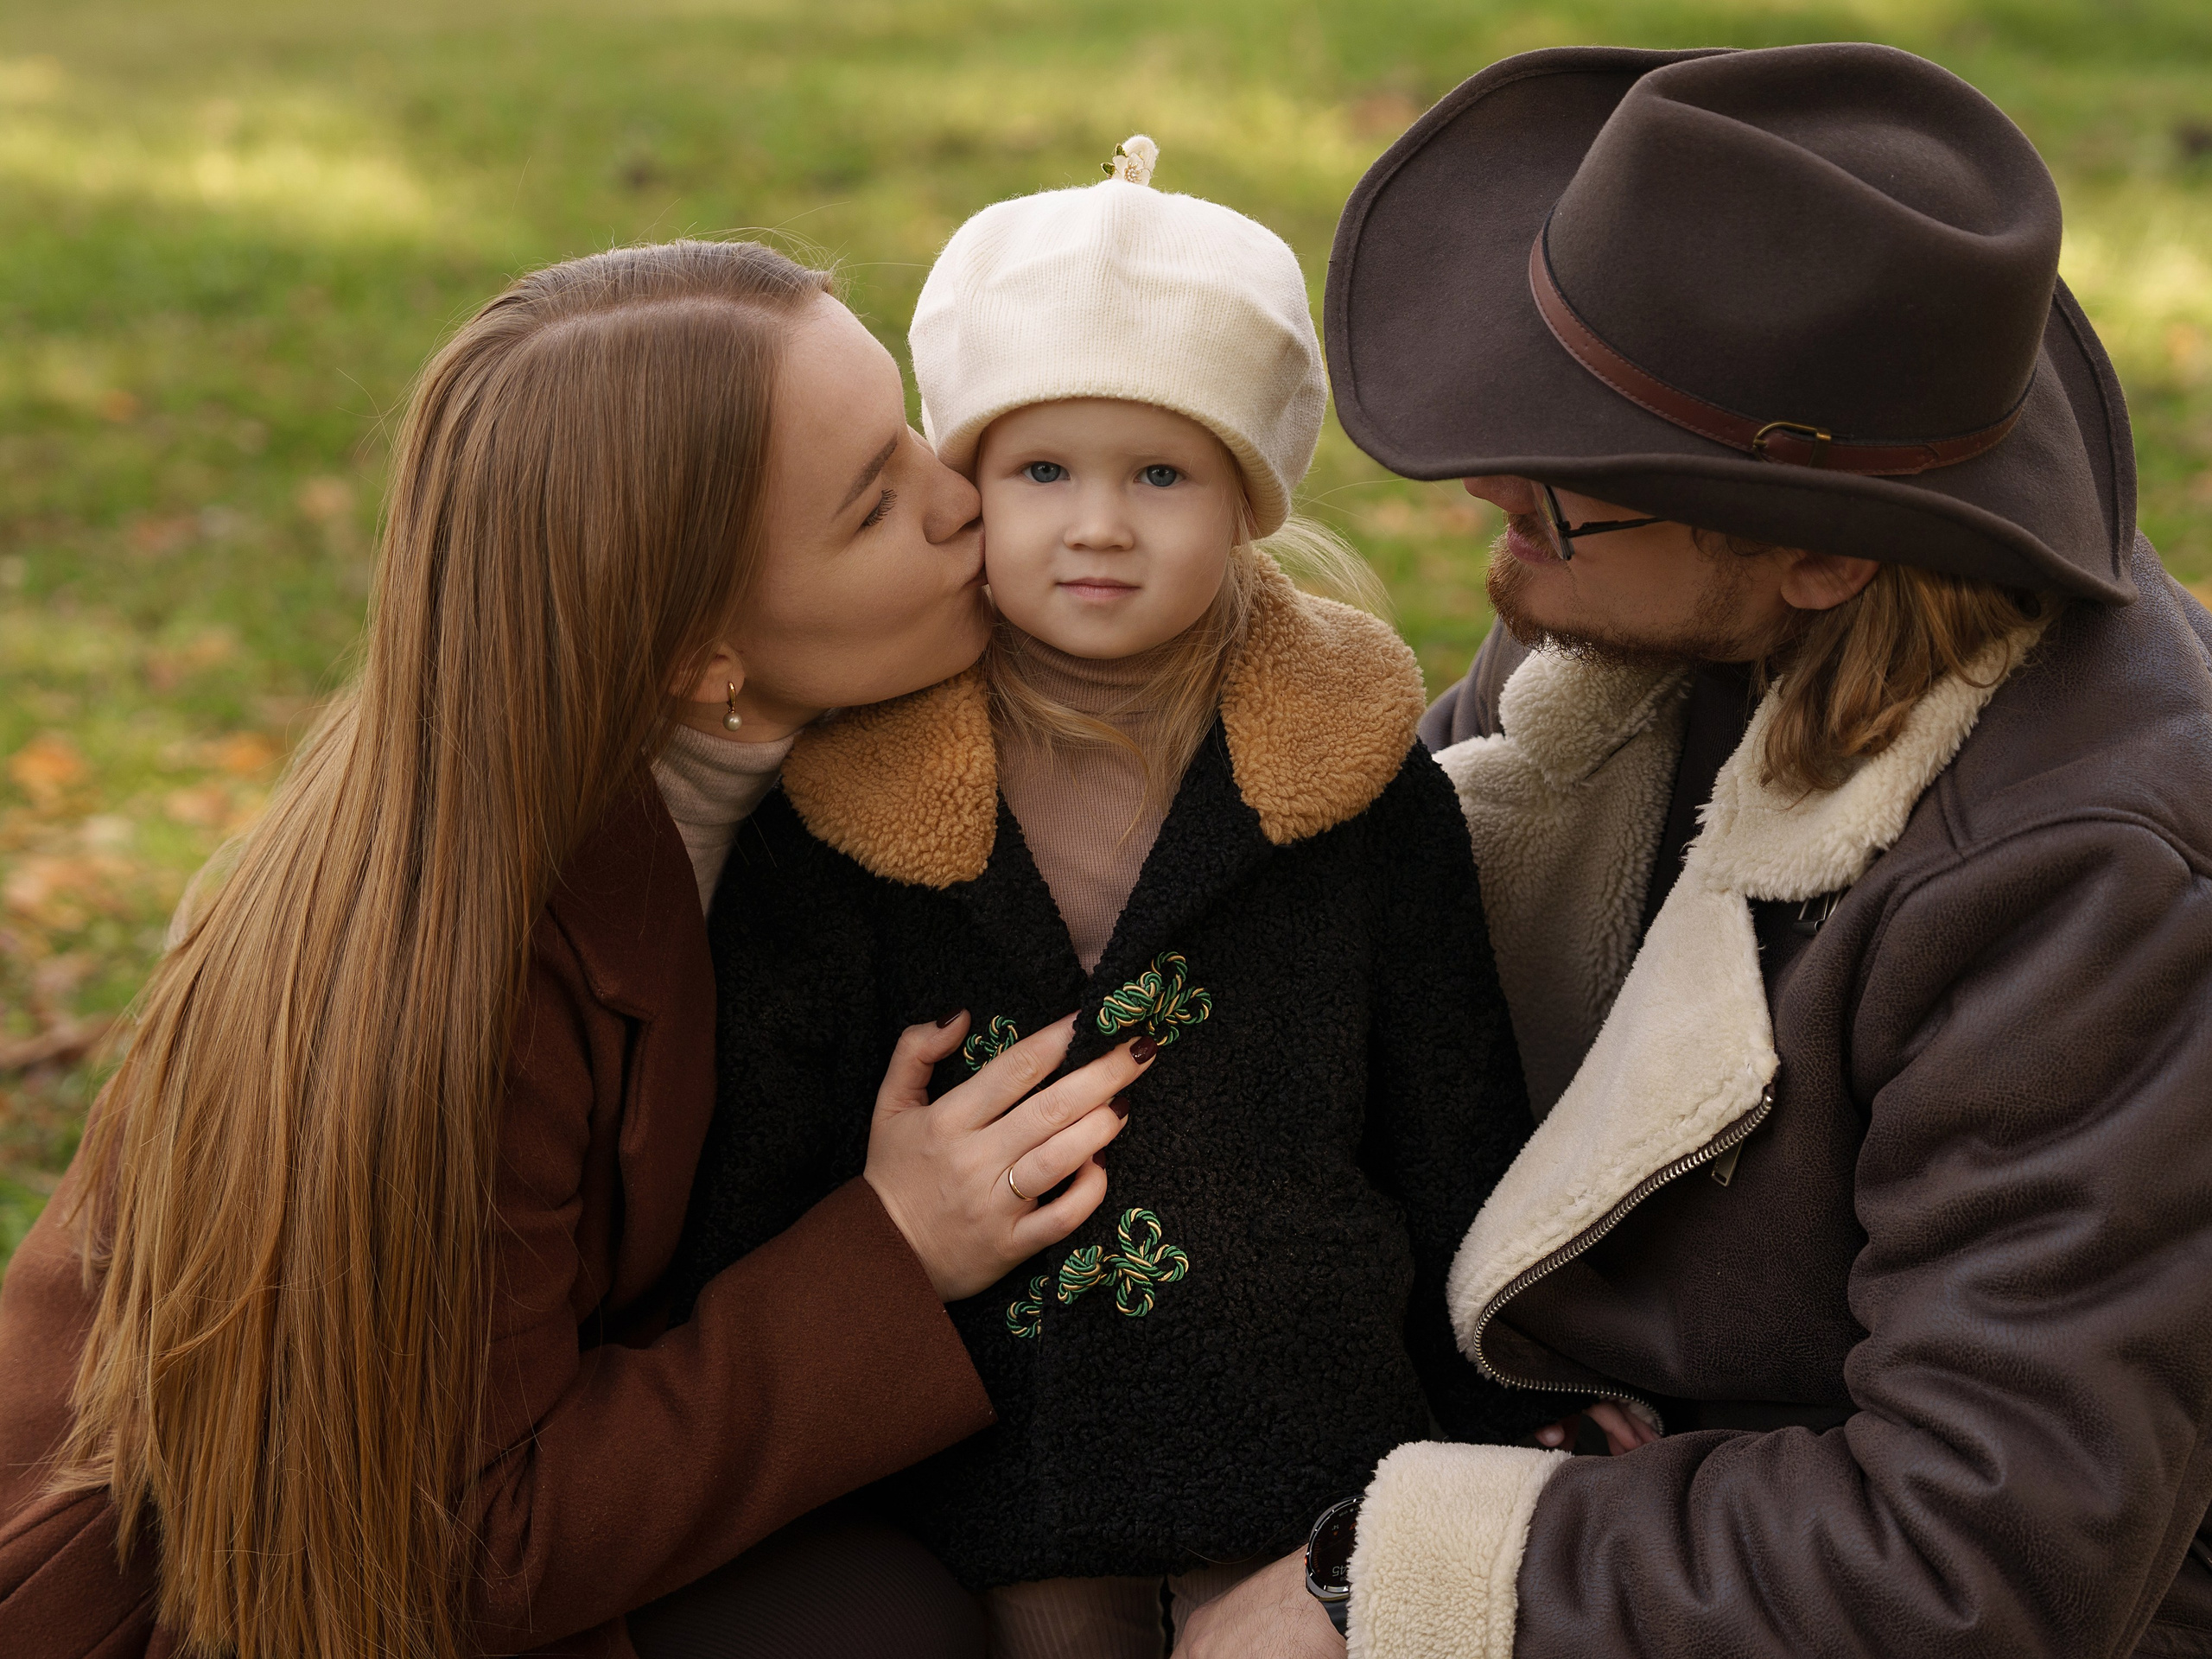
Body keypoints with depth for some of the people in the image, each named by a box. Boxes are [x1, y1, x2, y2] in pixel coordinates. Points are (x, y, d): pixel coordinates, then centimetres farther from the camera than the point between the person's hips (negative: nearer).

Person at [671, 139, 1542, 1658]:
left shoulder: (1364, 793, -5)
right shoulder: (844, 806, -6)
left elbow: (1460, 1141, 4)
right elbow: (755, 1185, 1)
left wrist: (1496, 1442, 7)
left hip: (1309, 1461, 0)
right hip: (993, 1466, 0)